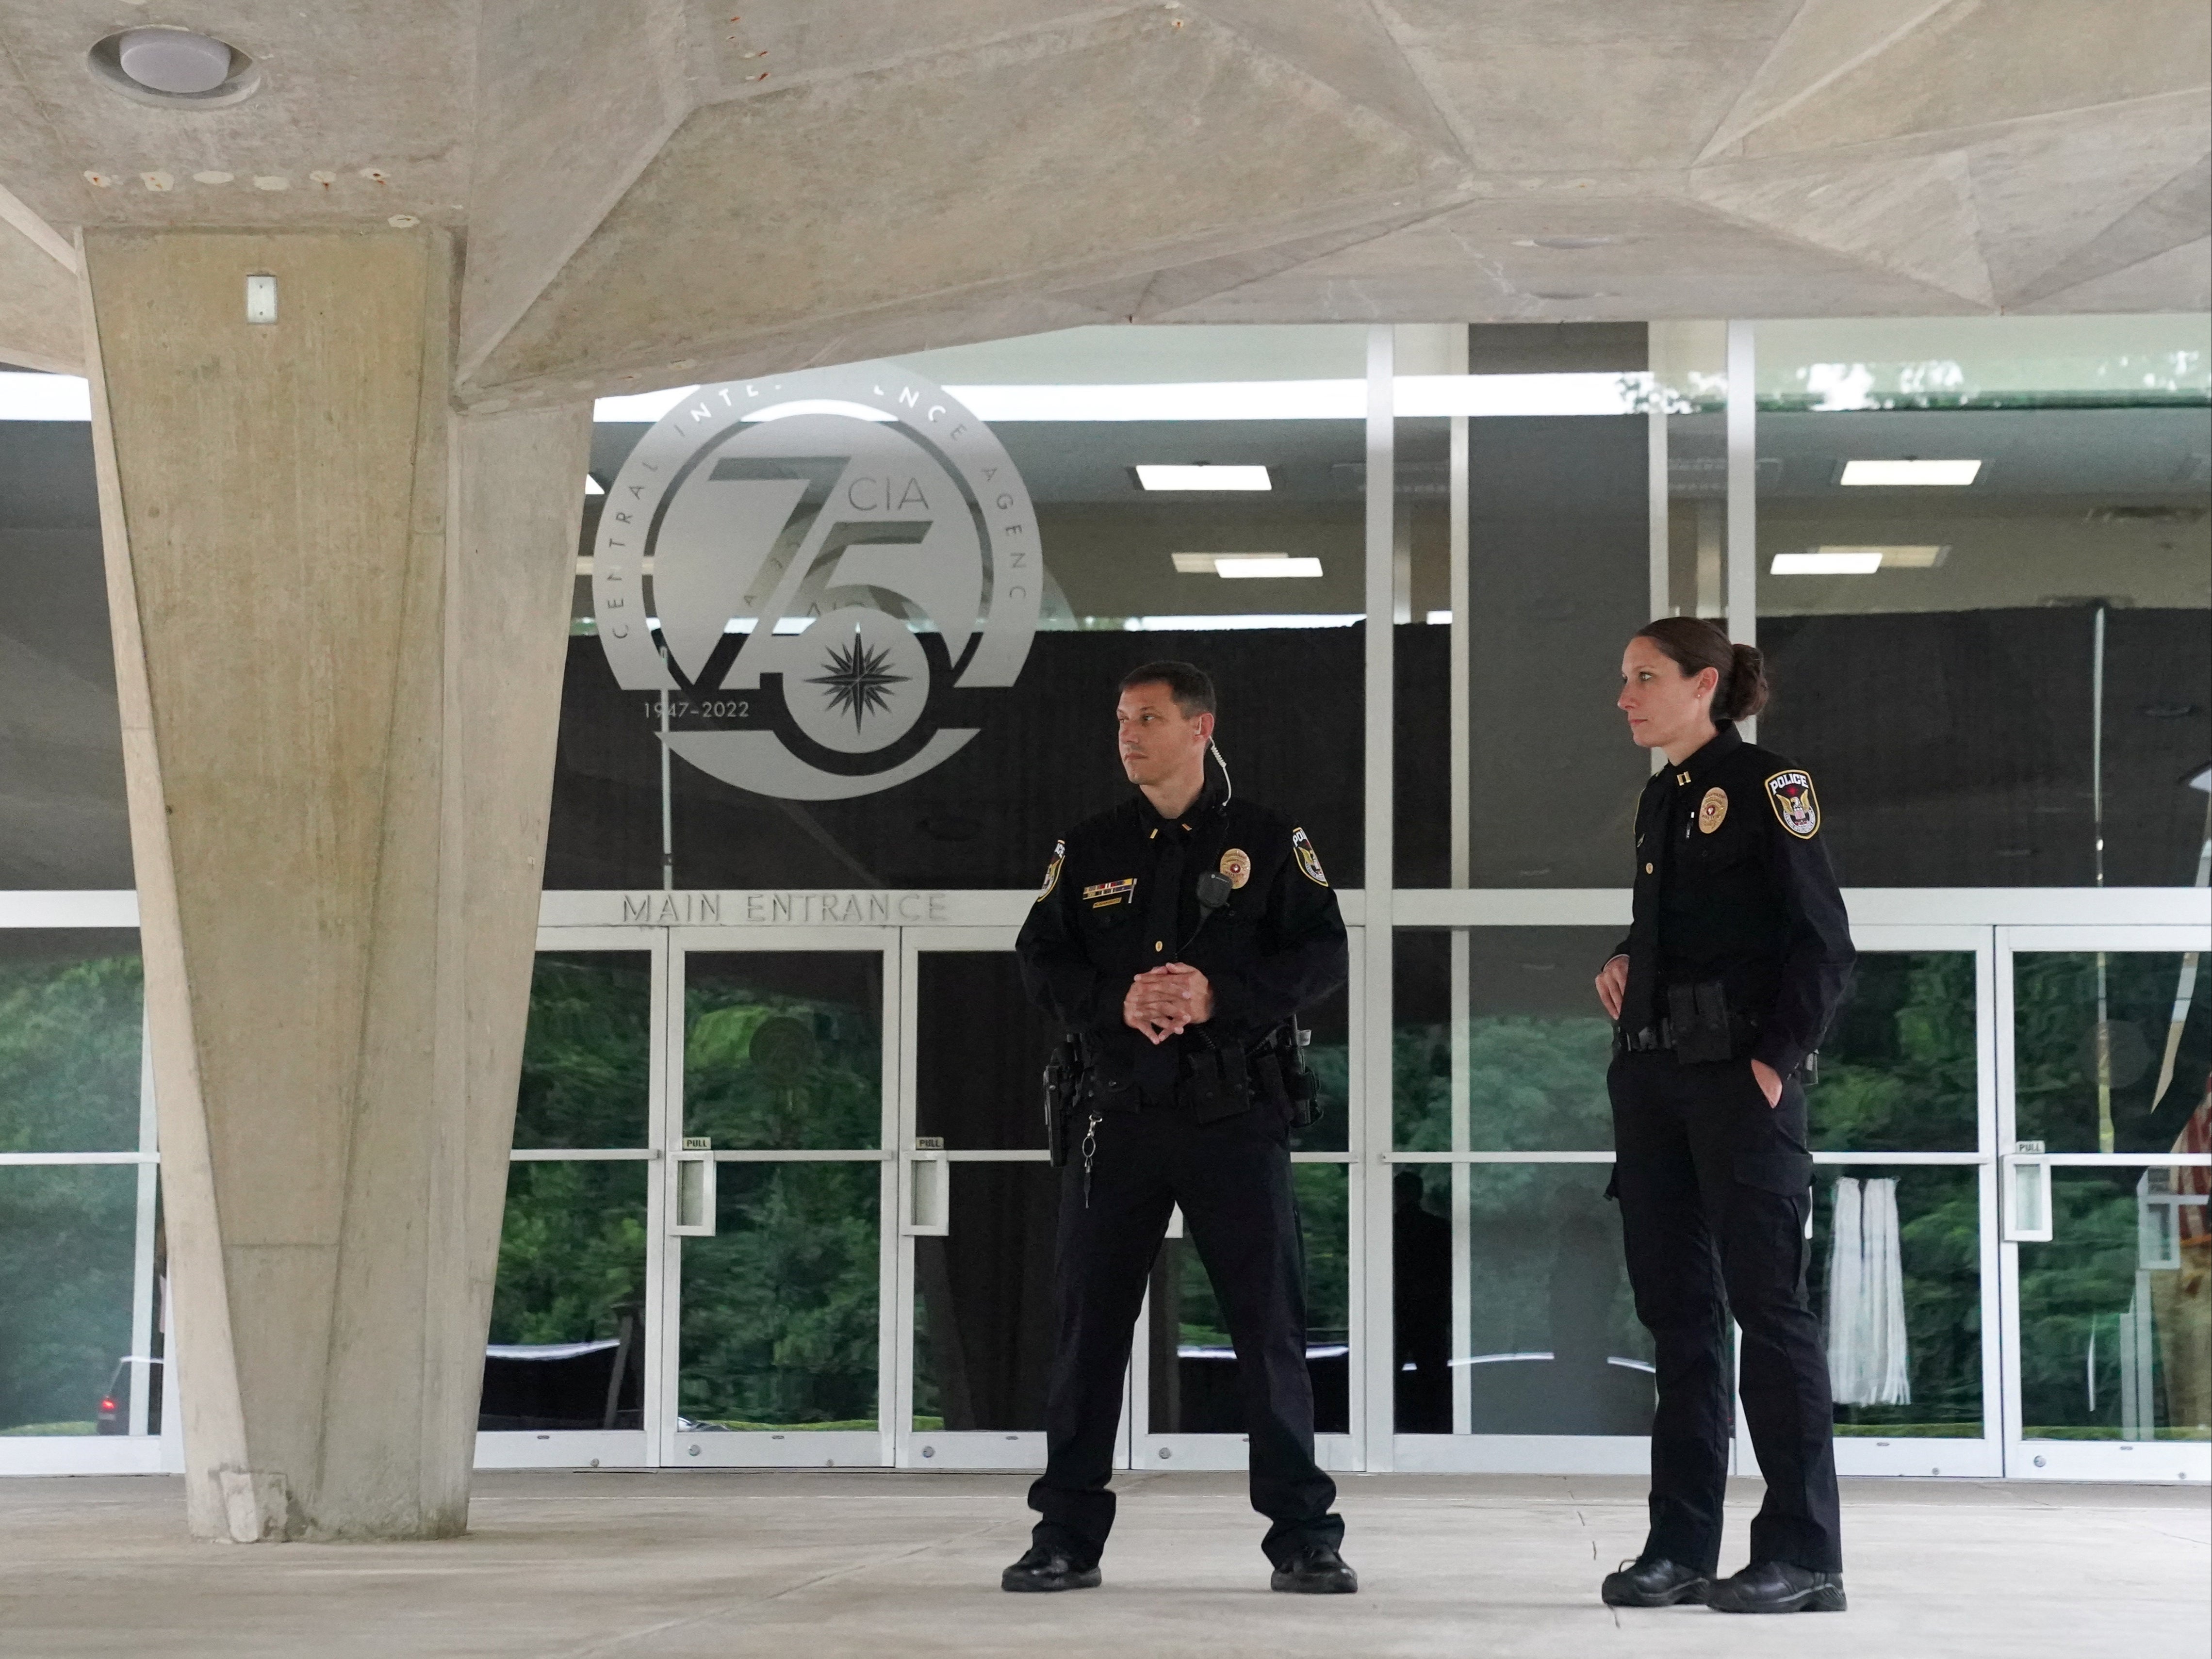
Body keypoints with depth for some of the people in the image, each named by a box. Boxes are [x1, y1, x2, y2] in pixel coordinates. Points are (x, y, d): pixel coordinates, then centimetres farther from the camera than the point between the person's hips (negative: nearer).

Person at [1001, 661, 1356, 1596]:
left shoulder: (1269, 843, 4)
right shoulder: (1089, 850, 11)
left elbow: (1325, 955, -2)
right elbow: (1039, 960, 6)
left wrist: (1221, 996, -17)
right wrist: (1115, 1004, -13)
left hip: (1236, 1116, -2)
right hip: (1118, 1116, 2)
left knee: (1270, 1327, 0)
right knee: (1090, 1325, 3)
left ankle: (1303, 1538, 7)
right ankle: (1067, 1536, 11)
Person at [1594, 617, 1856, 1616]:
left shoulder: (1765, 784, -7)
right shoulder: (1658, 800, 15)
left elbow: (1824, 941, -11)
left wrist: (1779, 1059, -16)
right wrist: (1624, 966, 7)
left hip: (1739, 1072, -8)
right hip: (1651, 1073, 8)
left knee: (1764, 1299, -6)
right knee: (1675, 1307, 8)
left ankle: (1804, 1553, -2)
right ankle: (1682, 1546, 12)